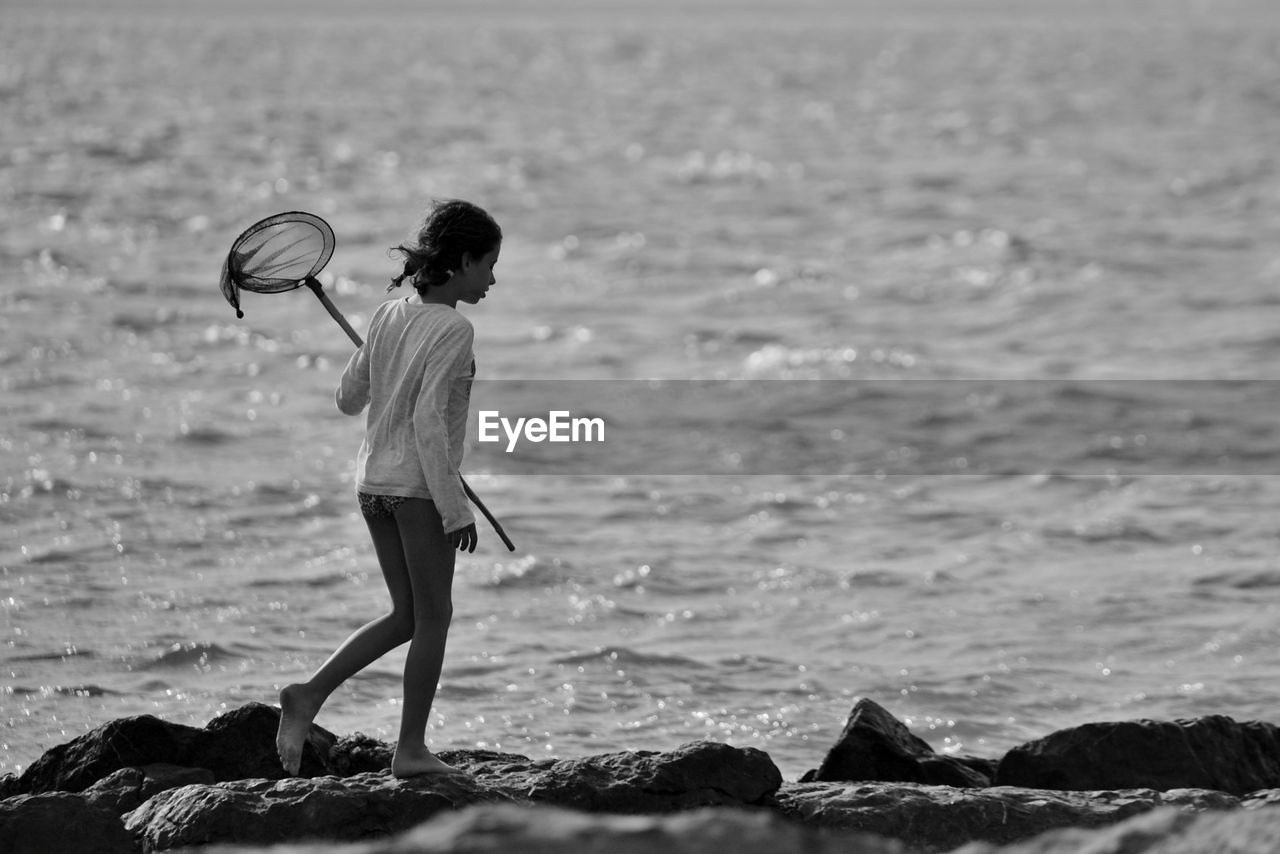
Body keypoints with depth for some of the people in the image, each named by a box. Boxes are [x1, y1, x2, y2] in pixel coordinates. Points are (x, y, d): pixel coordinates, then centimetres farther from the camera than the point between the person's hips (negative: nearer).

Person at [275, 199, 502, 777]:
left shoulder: (388, 317, 6)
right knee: (433, 617, 6)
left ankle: (309, 694, 5)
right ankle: (411, 749, 10)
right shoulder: (453, 330, -15)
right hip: (419, 486, -7)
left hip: (373, 481, 7)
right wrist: (455, 509, -17)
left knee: (407, 616, 17)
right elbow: (429, 421, -20)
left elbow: (349, 399, 14)